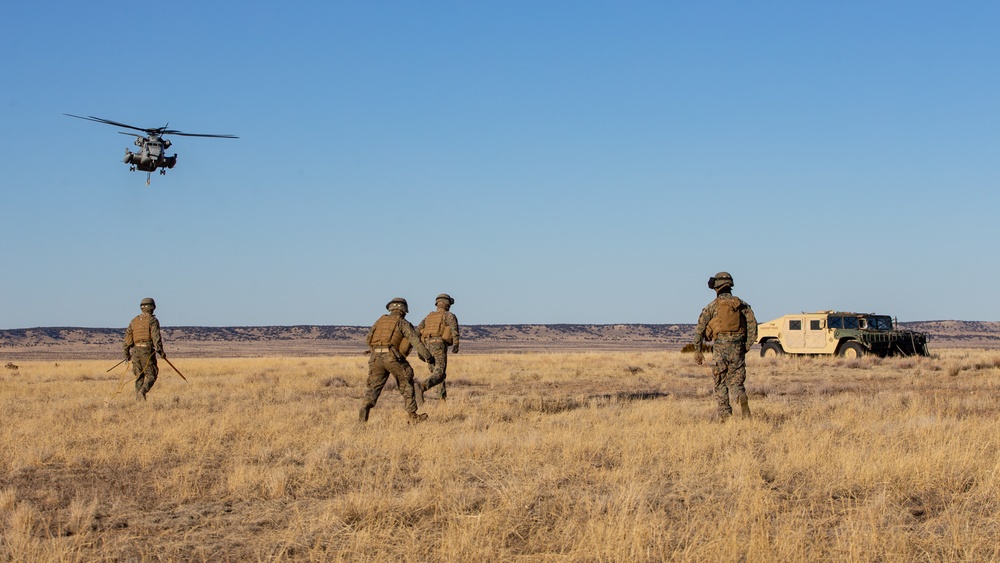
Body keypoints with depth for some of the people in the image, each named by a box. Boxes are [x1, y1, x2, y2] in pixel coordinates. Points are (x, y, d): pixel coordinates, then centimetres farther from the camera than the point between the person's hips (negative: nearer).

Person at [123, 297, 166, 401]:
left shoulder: (134, 321, 14)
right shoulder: (152, 320, -2)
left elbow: (128, 338, 13)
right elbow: (156, 336, -15)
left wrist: (127, 354, 19)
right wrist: (161, 351, -14)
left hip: (136, 351, 5)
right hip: (147, 350, -5)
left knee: (139, 377, 13)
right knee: (151, 375, 0)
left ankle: (139, 399, 7)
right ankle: (142, 392, -24)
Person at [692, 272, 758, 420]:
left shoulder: (713, 306, 3)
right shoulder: (741, 304, 9)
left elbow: (699, 328, -1)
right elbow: (753, 323, -1)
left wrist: (697, 351, 4)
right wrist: (747, 346, 4)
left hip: (721, 347, -2)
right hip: (738, 348, 2)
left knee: (721, 383, 9)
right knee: (736, 381, 8)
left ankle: (725, 415, 3)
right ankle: (742, 398, -25)